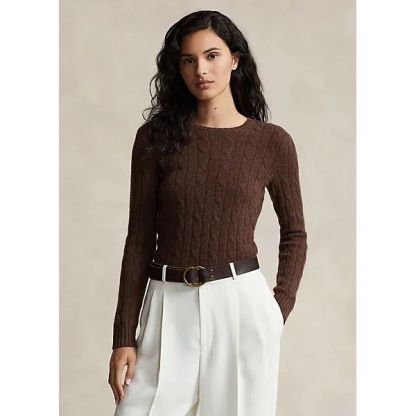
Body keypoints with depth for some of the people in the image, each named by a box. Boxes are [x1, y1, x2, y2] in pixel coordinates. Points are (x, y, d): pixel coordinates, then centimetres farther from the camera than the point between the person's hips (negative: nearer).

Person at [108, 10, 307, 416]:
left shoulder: (272, 142, 2)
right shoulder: (156, 137, 2)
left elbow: (294, 233, 13)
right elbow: (139, 239, 2)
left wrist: (279, 309, 2)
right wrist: (124, 337, -2)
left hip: (241, 304, 0)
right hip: (169, 307, 1)